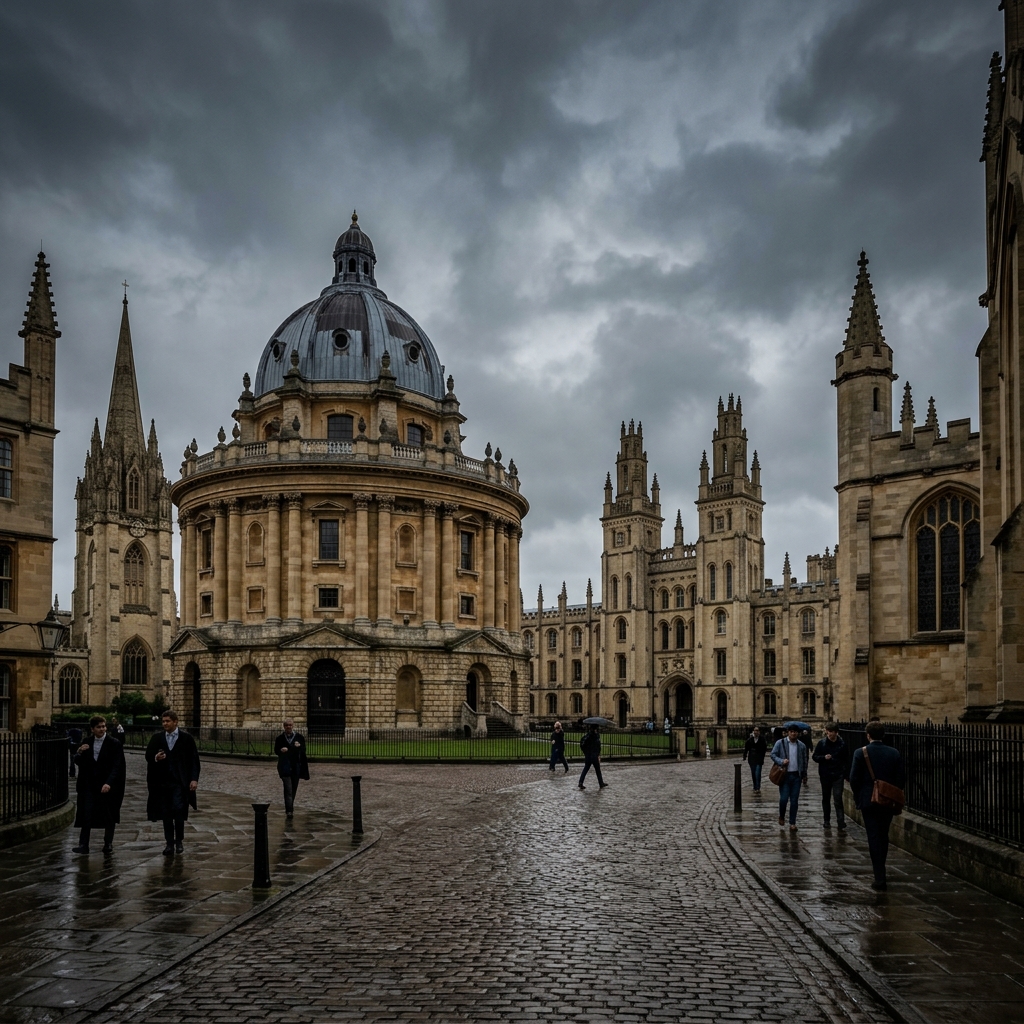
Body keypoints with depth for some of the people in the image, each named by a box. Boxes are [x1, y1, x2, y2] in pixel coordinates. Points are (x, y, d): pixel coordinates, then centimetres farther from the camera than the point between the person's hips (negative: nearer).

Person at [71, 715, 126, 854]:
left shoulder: (114, 744, -8)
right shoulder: (87, 742, 5)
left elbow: (117, 766, -13)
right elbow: (78, 761, 11)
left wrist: (109, 783, -25)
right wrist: (79, 752, -12)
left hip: (107, 785, -3)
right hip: (89, 784, 3)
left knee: (109, 816, 6)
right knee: (86, 815, -4)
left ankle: (108, 843, 19)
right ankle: (83, 844, -1)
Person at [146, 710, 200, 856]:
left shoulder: (186, 738, 0)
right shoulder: (157, 738, 8)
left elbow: (194, 760, -1)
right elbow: (148, 756, 9)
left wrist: (194, 779, -8)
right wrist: (155, 758, -14)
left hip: (179, 782, -3)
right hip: (162, 782, 3)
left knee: (178, 811, -12)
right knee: (166, 814, 5)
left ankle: (179, 841, 6)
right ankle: (169, 843, 13)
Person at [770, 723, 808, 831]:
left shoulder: (802, 745, 6)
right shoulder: (780, 743, -3)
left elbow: (804, 761, 15)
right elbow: (773, 754, -1)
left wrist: (804, 775, 16)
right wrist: (781, 761, -18)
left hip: (797, 776, 3)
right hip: (784, 775, -2)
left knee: (794, 800, 3)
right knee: (784, 798, -6)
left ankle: (792, 823, 11)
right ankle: (781, 816, 22)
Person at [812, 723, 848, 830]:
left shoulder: (842, 744, -1)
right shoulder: (822, 743, -2)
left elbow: (845, 760, 6)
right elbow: (814, 756, 3)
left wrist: (845, 775, 1)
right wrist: (823, 757, -16)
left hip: (838, 776, -2)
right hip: (825, 775, 2)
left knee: (838, 799, -8)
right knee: (826, 798, 13)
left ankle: (841, 824, -8)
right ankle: (826, 821, 26)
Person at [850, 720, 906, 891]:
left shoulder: (861, 753, -11)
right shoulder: (894, 753, -2)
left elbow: (854, 778, -11)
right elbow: (901, 778, 0)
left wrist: (858, 796, 5)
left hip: (868, 800, -3)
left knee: (874, 838, 0)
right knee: (883, 836, 18)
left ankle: (880, 878, -3)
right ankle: (880, 869, 31)